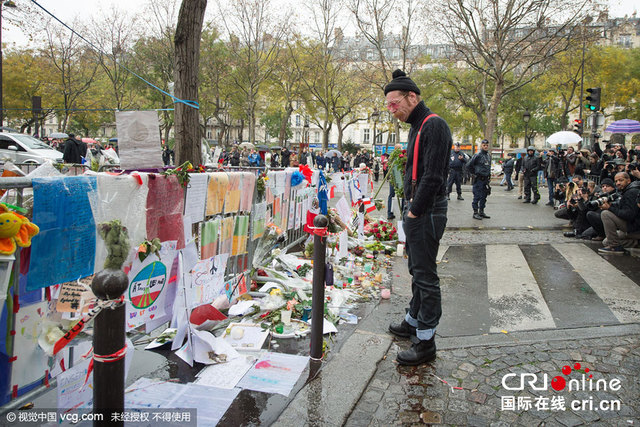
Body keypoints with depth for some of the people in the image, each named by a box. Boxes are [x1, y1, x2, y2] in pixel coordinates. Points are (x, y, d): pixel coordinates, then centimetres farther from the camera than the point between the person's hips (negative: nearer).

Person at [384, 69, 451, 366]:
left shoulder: (434, 125, -15)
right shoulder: (417, 127, 17)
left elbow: (433, 176, -23)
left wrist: (416, 211, -17)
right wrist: (410, 209, 13)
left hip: (427, 214, -10)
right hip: (415, 211, 10)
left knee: (426, 276, -3)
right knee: (417, 271, 21)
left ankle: (426, 342, 6)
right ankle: (413, 321, 36)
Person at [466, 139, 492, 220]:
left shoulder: (488, 155, 12)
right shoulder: (477, 155, -11)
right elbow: (469, 166, -11)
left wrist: (488, 173, 16)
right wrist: (475, 173, -3)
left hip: (486, 179, 7)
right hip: (479, 179, -7)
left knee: (484, 196, 12)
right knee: (477, 196, -4)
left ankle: (481, 212, 20)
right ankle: (475, 212, 1)